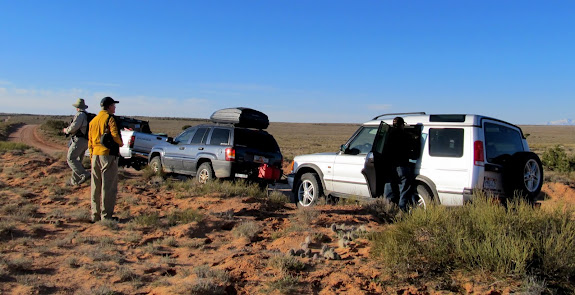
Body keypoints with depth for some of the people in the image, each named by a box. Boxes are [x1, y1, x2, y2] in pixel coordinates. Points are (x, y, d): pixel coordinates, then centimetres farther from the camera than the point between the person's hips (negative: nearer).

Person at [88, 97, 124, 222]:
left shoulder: (93, 120, 16)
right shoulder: (110, 118, -8)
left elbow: (90, 141, 18)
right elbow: (115, 135, -19)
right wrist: (120, 143, 1)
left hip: (95, 155, 8)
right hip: (108, 155, -8)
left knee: (96, 187, 13)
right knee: (109, 187, -2)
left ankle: (95, 215, 19)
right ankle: (106, 216, 0)